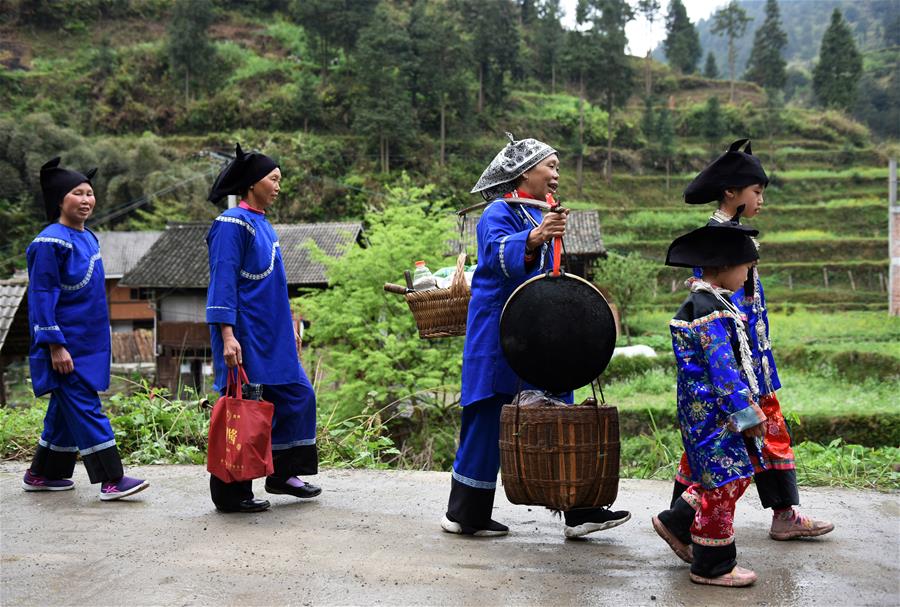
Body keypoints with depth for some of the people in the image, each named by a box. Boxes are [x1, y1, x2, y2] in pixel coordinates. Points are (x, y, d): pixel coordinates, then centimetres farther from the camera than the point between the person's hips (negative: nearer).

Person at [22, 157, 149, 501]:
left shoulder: (87, 238, 12)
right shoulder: (50, 242, -14)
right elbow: (42, 296, -16)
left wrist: (98, 340, 21)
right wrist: (55, 346, -19)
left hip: (88, 342, 9)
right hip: (65, 345, -9)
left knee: (66, 409, 14)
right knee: (85, 409, -9)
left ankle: (42, 474, 26)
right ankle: (110, 480, -8)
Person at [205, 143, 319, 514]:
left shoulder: (262, 224, 15)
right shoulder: (233, 223, -12)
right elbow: (223, 282, -18)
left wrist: (289, 327, 22)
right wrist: (227, 336, -24)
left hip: (272, 336, 10)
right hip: (245, 337, -10)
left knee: (297, 396, 12)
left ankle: (282, 475, 23)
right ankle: (230, 494, 8)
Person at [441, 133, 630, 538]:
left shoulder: (538, 215, 18)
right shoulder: (499, 212, -10)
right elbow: (497, 252, -32)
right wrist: (533, 239, -49)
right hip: (498, 333, -9)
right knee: (487, 420, -3)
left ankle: (579, 512, 6)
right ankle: (464, 515, 9)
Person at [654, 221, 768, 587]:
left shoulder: (707, 303, 14)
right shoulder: (711, 312, -20)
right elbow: (722, 369, -23)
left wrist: (750, 404, 24)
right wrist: (748, 412, -20)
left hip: (710, 409, 10)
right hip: (713, 410, -10)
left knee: (733, 475, 17)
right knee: (724, 481, -2)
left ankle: (675, 523, 30)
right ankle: (713, 566, 10)